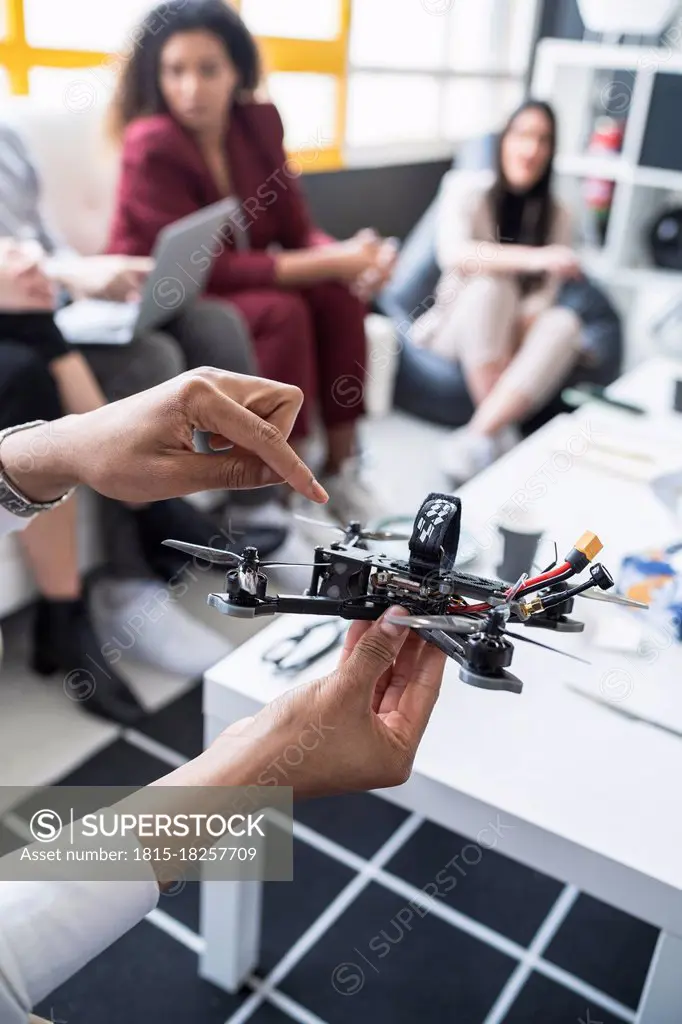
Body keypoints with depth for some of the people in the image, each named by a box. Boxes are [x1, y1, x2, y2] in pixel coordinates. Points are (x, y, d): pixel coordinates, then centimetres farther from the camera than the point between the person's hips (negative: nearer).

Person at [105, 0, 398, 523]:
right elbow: (202, 265, -27)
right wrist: (331, 264, -29)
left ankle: (341, 468, -11)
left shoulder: (259, 122, -4)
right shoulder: (151, 146, -23)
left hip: (233, 283, 6)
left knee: (338, 295, -17)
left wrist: (347, 255, -25)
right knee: (282, 312, -30)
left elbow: (296, 229, -2)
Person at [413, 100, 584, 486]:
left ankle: (477, 436, -41)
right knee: (489, 286, -34)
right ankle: (501, 433, -34)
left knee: (565, 323, -30)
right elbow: (453, 253, -27)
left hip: (514, 337, 2)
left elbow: (542, 298, -9)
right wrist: (532, 257, -41)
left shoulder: (557, 216, -1)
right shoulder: (468, 187, -7)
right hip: (457, 327, -2)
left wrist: (512, 349, -27)